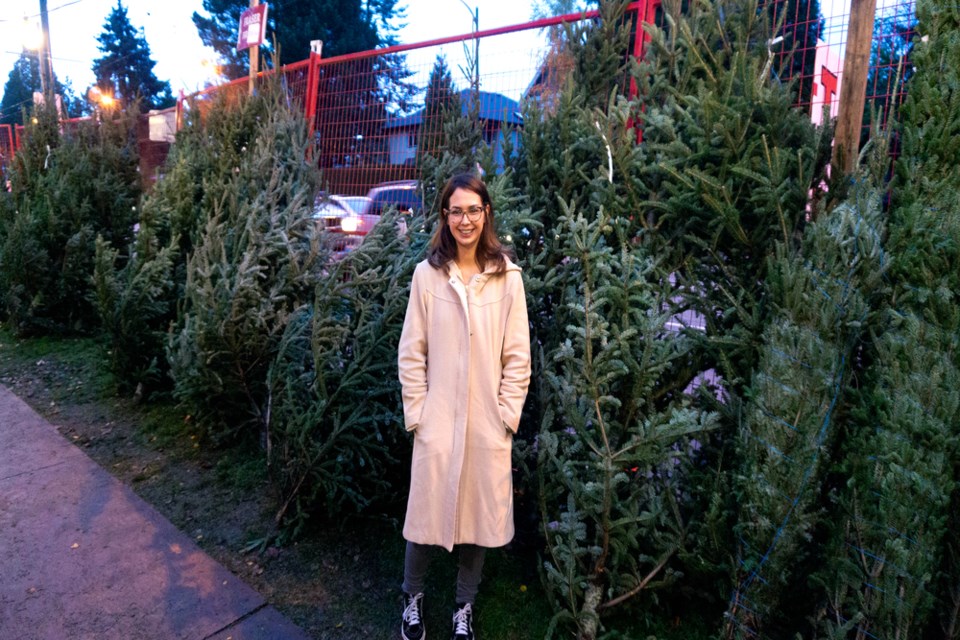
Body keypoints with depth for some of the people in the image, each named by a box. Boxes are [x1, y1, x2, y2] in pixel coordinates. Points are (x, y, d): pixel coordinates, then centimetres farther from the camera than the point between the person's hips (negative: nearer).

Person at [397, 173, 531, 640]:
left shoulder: (507, 276, -3)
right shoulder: (427, 273, -4)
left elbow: (518, 355, 0)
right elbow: (411, 353, 0)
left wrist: (507, 414, -3)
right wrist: (415, 412, -3)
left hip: (487, 421, 1)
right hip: (438, 419, 0)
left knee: (480, 512, 12)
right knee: (428, 509, 10)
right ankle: (412, 597, 37)